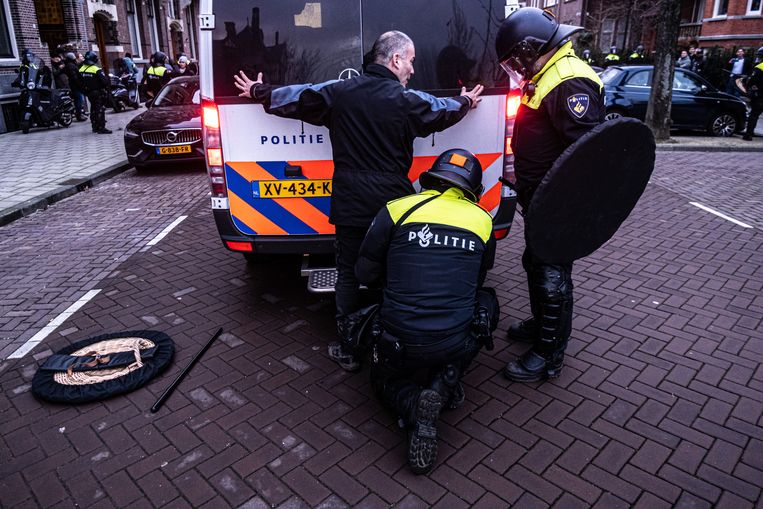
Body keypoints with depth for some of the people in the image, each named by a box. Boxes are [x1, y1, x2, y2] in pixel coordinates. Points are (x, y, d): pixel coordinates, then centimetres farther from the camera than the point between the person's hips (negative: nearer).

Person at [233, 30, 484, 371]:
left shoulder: (338, 92, 0)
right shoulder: (409, 101, -3)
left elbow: (295, 97, 14)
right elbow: (445, 110, 17)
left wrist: (259, 92, 33)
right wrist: (466, 101, 40)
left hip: (350, 204, 1)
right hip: (393, 205, -1)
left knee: (348, 275, 12)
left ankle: (347, 350, 18)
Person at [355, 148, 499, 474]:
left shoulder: (396, 210, -3)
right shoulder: (483, 221, 5)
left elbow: (364, 274, 5)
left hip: (401, 342, 0)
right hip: (458, 344, 1)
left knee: (385, 380, 32)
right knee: (485, 301, 30)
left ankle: (414, 406, -5)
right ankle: (448, 379, 9)